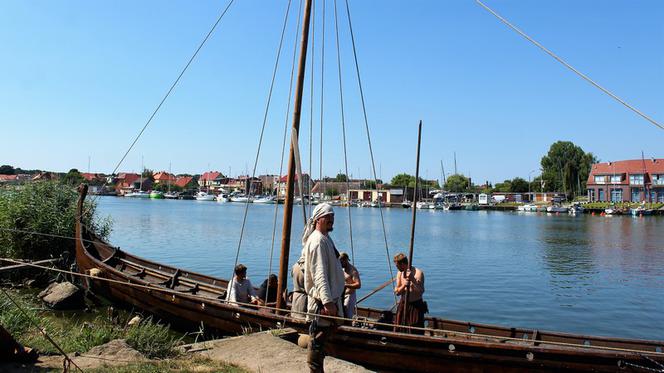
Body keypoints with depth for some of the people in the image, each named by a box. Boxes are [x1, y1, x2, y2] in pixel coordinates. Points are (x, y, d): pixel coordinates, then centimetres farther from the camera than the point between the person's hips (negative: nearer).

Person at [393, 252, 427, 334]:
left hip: (416, 306, -6)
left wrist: (413, 279, -35)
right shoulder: (400, 273, 4)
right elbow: (397, 292, 2)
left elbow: (421, 291, -24)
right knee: (398, 330, 11)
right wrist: (403, 286, -18)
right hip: (403, 305, 6)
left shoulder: (418, 273, -14)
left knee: (416, 332, -2)